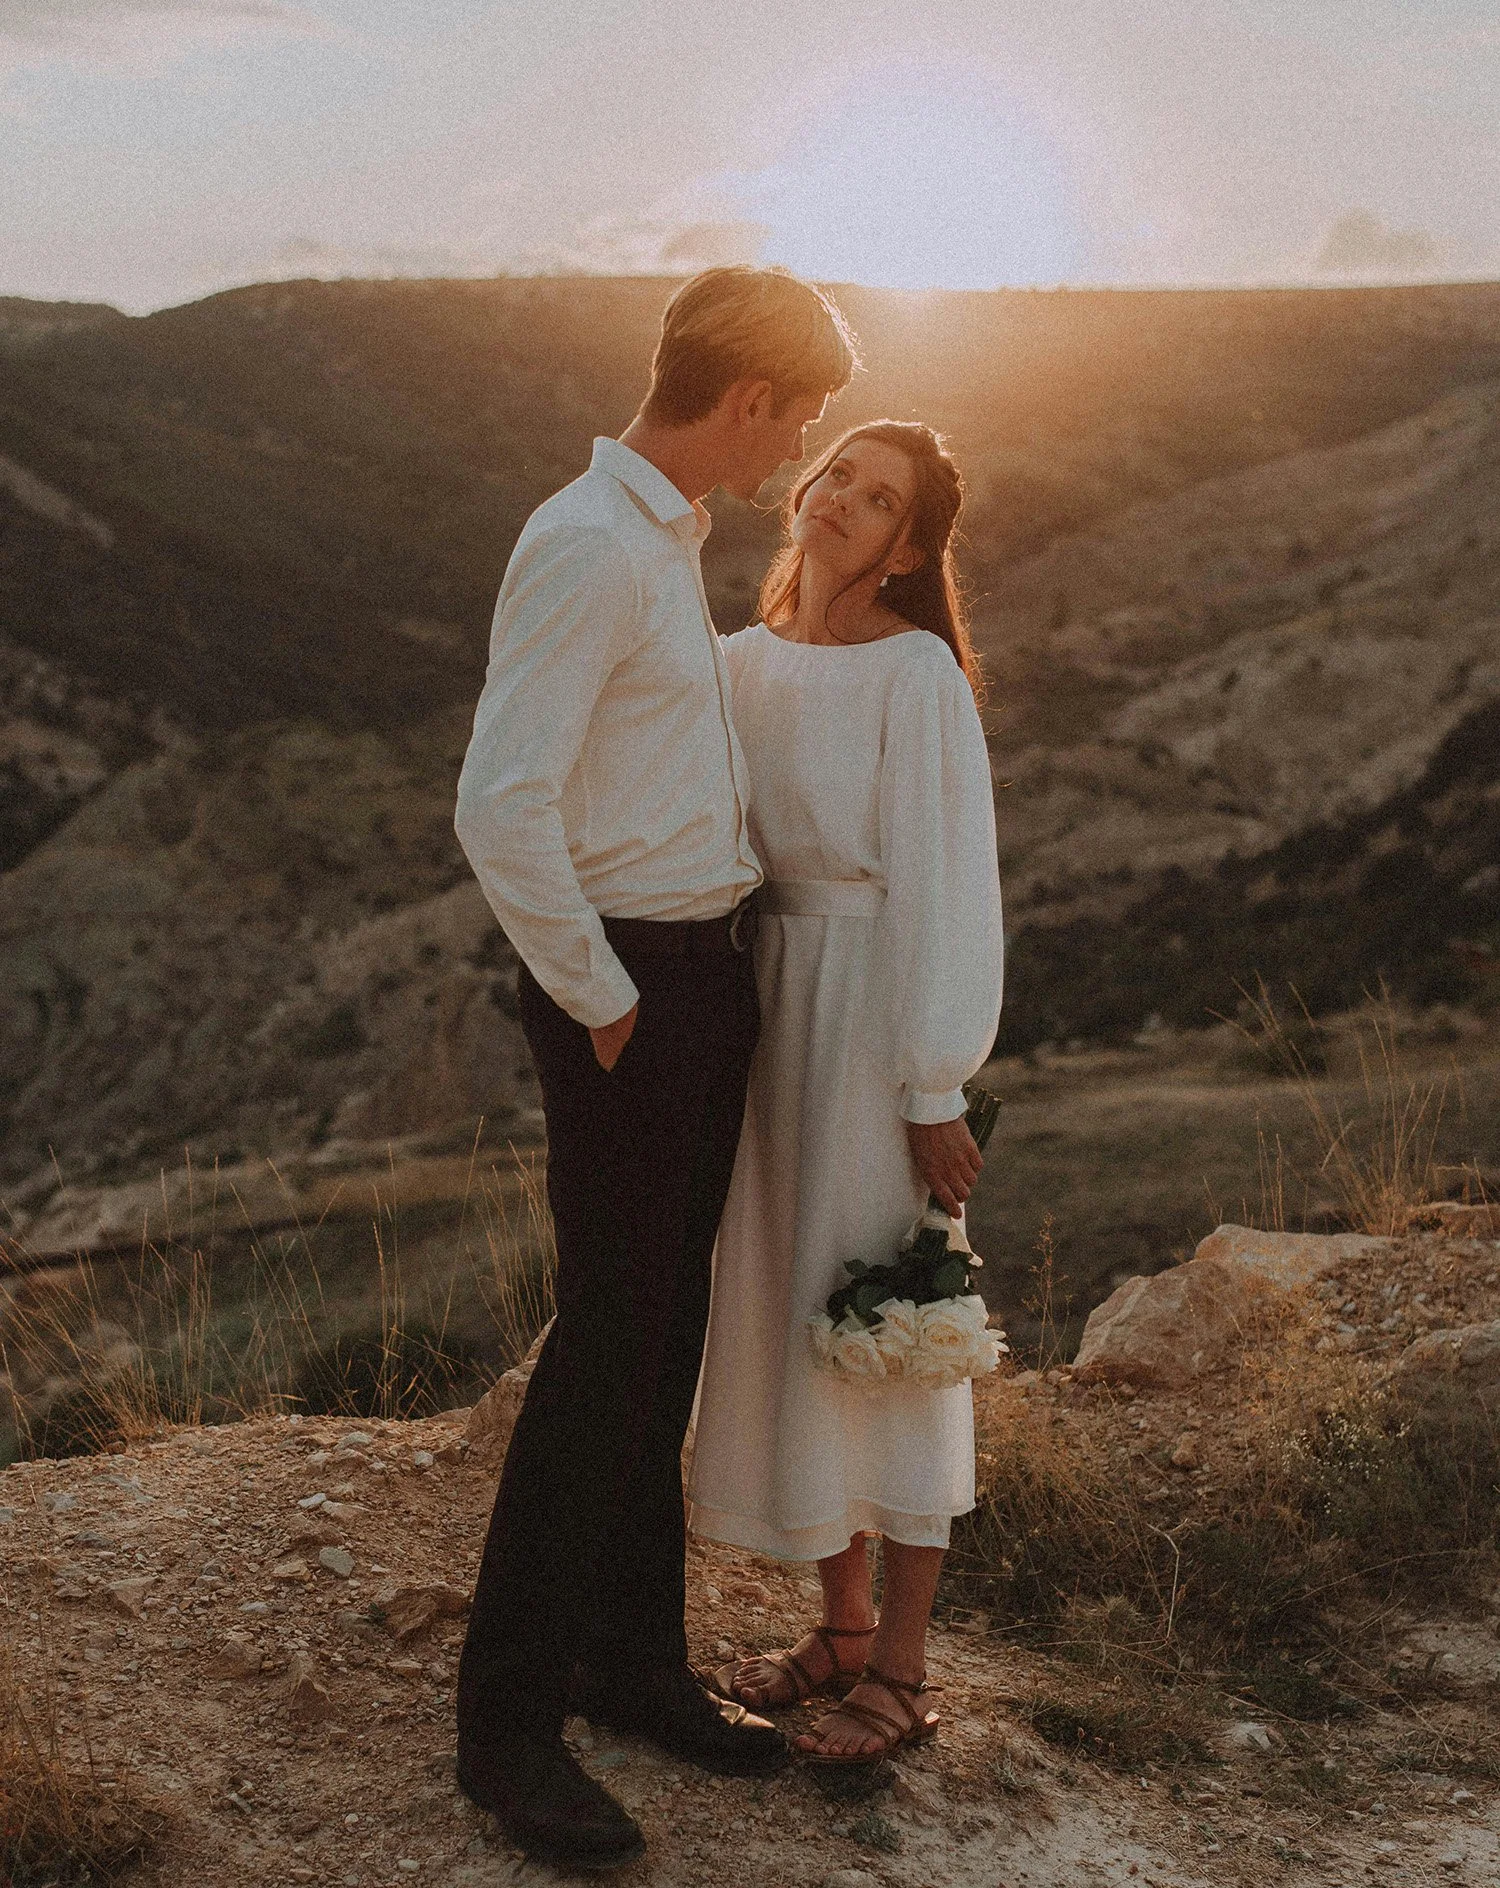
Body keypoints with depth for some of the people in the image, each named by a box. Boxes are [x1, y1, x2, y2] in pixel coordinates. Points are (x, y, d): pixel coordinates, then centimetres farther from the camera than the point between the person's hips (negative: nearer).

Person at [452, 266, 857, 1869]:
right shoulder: (586, 546, -17)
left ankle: (635, 1661, 26)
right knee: (609, 1336, -5)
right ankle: (508, 1715, 8)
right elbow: (500, 807, -25)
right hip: (627, 985, -9)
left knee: (663, 1330, 14)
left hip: (705, 970, 10)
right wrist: (602, 1002, -17)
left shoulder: (666, 538, 15)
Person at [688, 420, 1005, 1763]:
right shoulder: (743, 666, 9)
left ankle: (904, 1674, 16)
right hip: (766, 1008, 7)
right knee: (790, 1319, 13)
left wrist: (935, 1093, -15)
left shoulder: (917, 674, -11)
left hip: (878, 1016, -7)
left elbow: (948, 886, -14)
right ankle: (847, 1627, 29)